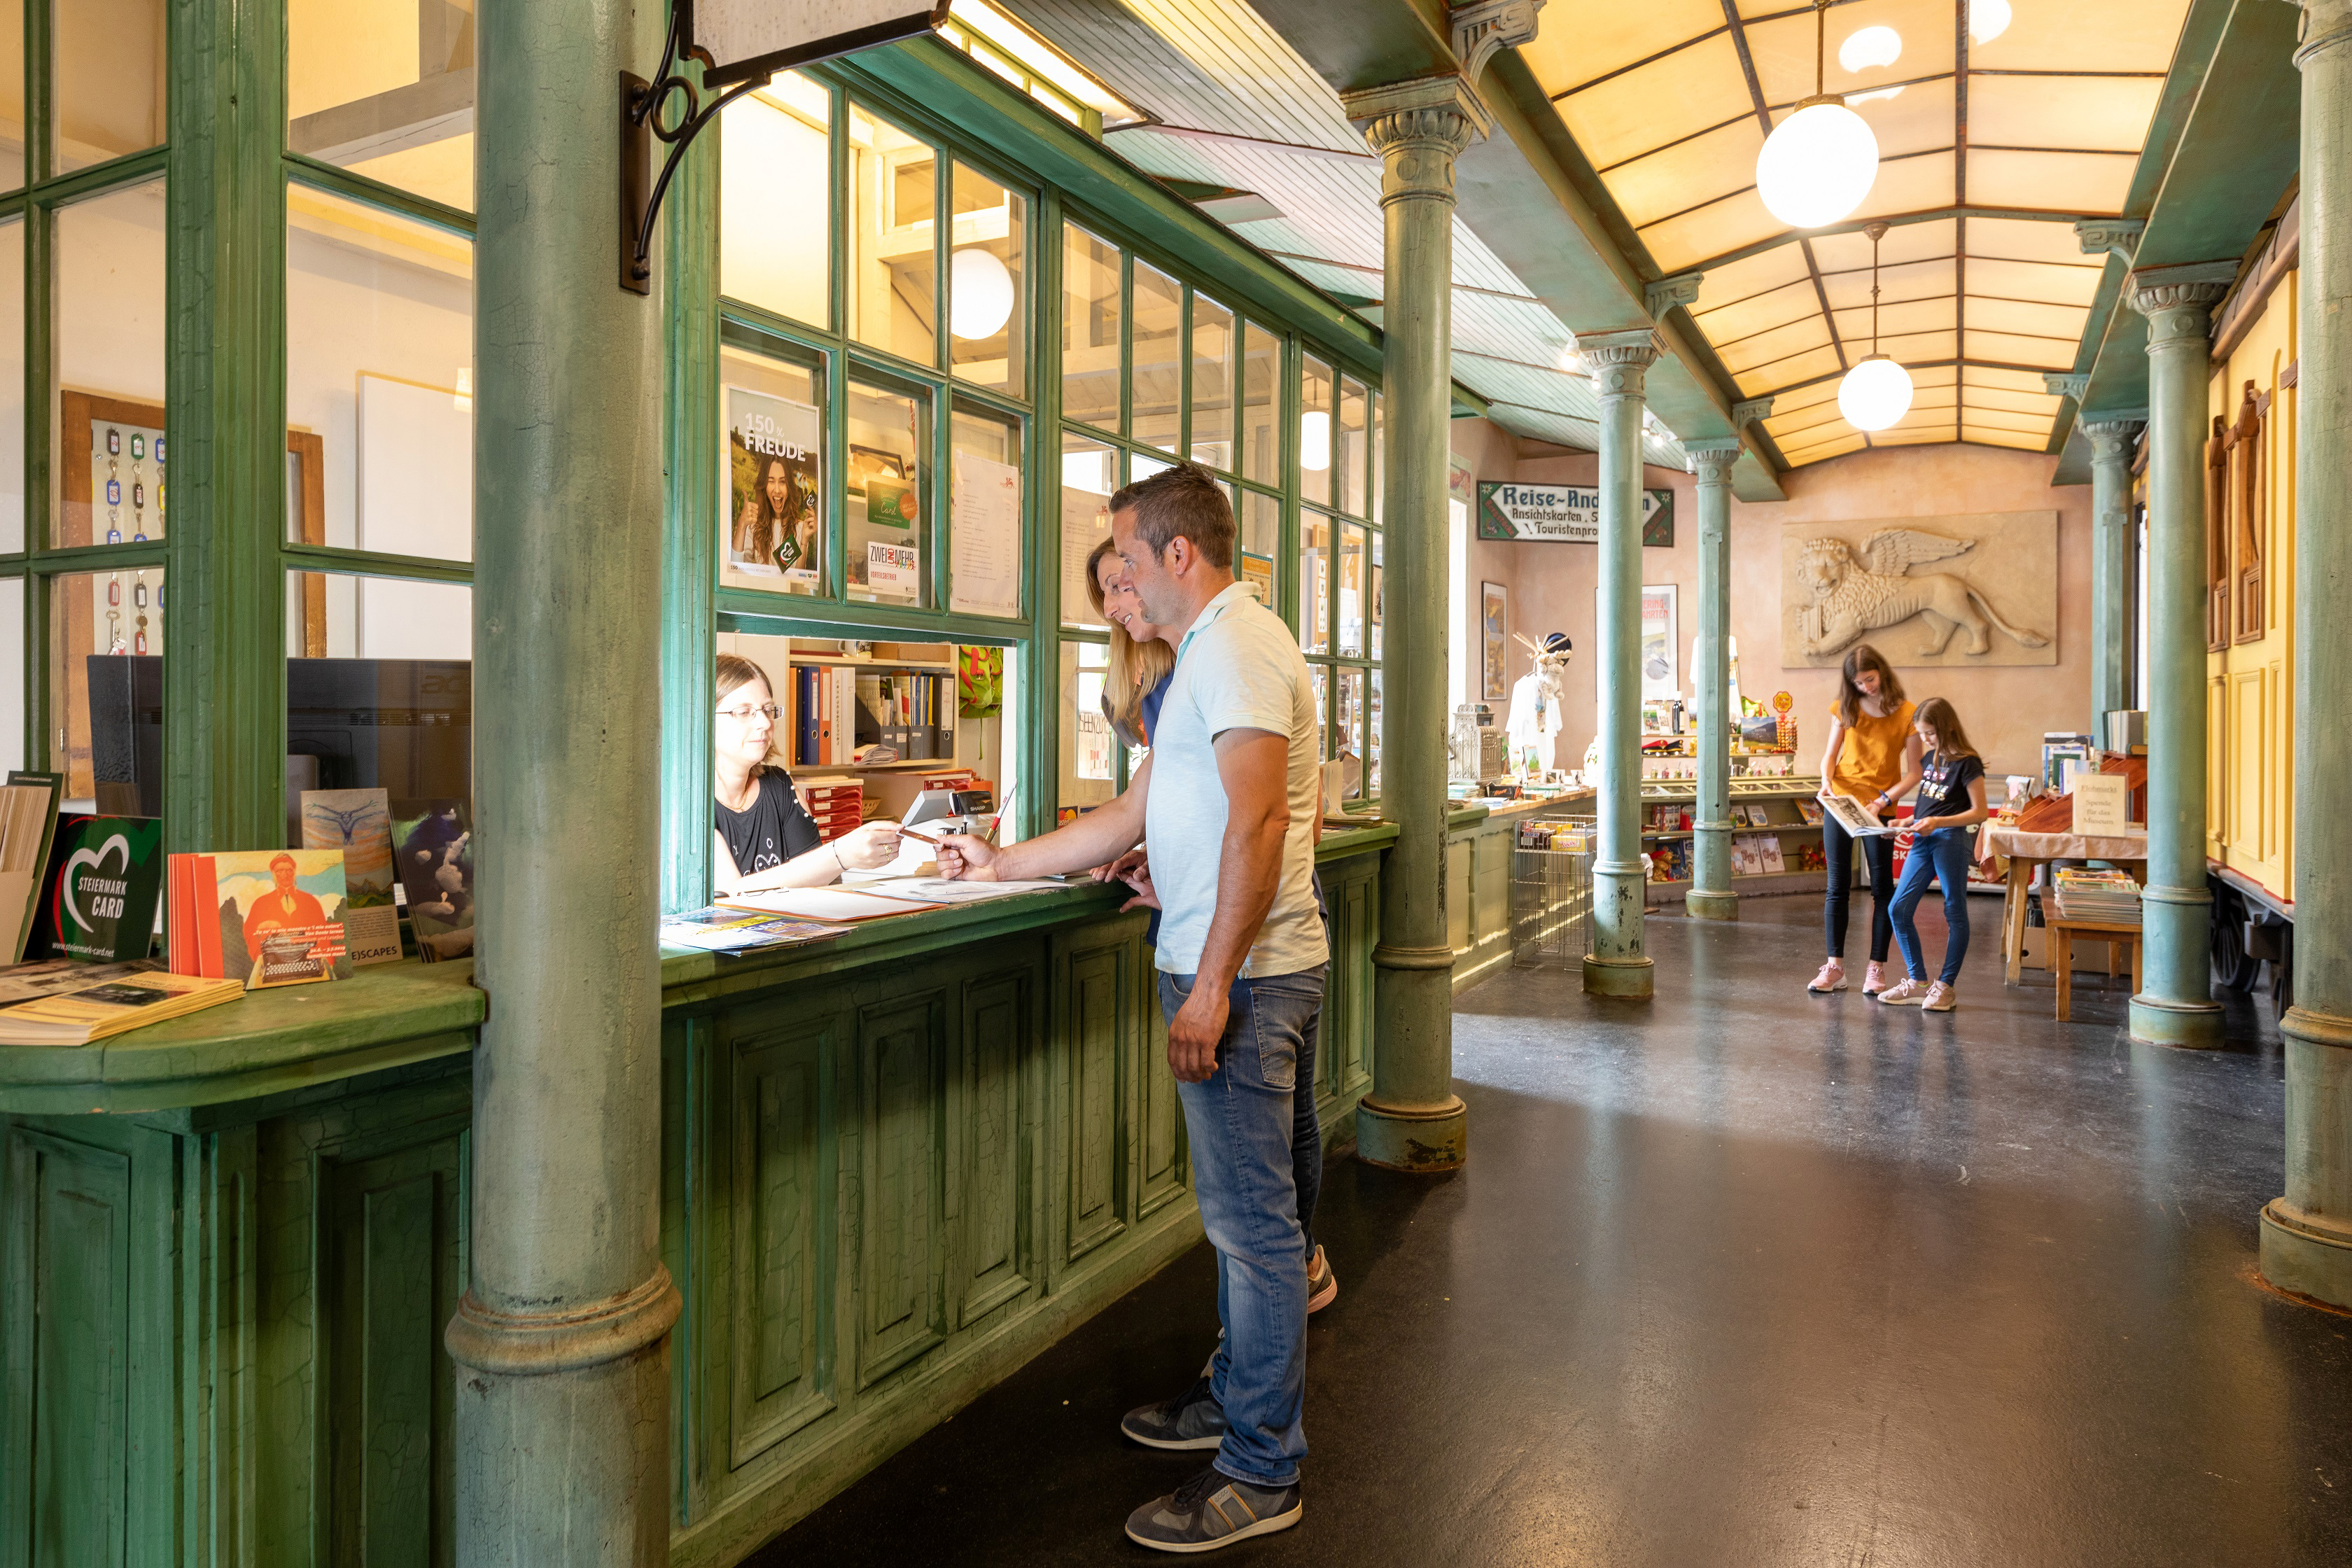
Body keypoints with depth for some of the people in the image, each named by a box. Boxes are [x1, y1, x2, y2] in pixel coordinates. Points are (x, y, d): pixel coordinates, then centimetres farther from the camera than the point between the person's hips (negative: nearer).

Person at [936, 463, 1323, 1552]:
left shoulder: (1238, 645, -13)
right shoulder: (1208, 653, 21)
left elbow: (1258, 821, -24)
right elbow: (1132, 816, 23)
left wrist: (1212, 986, -25)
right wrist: (1000, 864, 24)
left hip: (1240, 975, -11)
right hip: (1219, 971, 11)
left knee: (1251, 1219, -2)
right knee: (1239, 1208, 19)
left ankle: (1261, 1473, 9)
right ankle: (1240, 1396, 35)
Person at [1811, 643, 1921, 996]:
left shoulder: (1906, 714, -6)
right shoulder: (1846, 709, 2)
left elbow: (1914, 772, -5)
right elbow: (1830, 755, 6)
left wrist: (1883, 800, -17)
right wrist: (1827, 781, -14)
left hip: (1879, 809, -2)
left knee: (1882, 888, 4)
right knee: (1837, 887, 4)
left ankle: (1877, 968, 11)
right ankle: (1835, 967, 10)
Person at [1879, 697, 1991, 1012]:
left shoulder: (1966, 763, -8)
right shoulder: (1929, 758, 15)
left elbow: (1980, 812, -11)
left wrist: (1938, 822, -21)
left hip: (1952, 840, -8)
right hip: (1923, 840, 8)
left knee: (1955, 912, 3)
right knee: (1898, 909, 2)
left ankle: (1946, 986, 9)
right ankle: (1917, 982, 11)